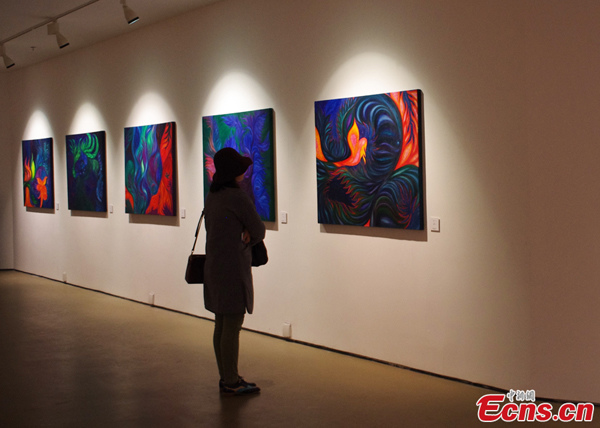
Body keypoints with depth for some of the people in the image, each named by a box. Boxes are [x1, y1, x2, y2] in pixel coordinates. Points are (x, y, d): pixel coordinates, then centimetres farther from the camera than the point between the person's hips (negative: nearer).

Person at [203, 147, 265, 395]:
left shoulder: (212, 196, 11)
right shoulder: (237, 196, -15)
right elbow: (259, 230, -8)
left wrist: (244, 234, -1)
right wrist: (249, 237, 12)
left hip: (214, 266, 9)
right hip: (233, 267, -9)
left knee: (222, 326, 13)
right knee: (233, 326, -3)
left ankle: (226, 378, 21)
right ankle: (231, 382, 2)